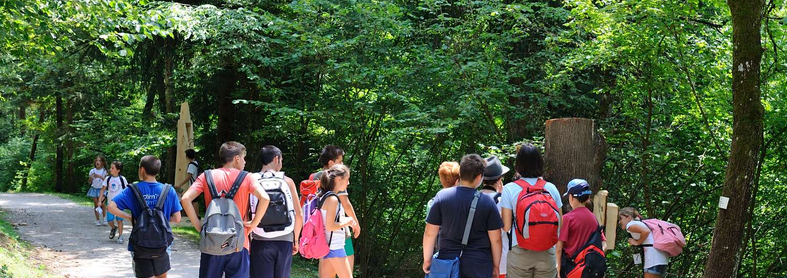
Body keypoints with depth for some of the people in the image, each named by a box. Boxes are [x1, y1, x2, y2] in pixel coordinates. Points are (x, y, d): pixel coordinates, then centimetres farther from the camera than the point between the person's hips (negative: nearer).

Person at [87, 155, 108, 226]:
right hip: (94, 189, 2)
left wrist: (100, 176, -28)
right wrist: (90, 178, -17)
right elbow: (89, 182, 4)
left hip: (101, 189, -2)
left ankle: (104, 218, -4)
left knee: (102, 204, -15)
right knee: (96, 205, 2)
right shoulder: (92, 171, 1)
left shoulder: (104, 171, -3)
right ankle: (97, 220, 7)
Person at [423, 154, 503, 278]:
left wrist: (427, 260, 8)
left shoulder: (442, 196, -7)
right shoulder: (487, 202, -9)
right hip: (479, 266, -1)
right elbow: (496, 239, -6)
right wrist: (496, 266, 8)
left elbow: (430, 233, -4)